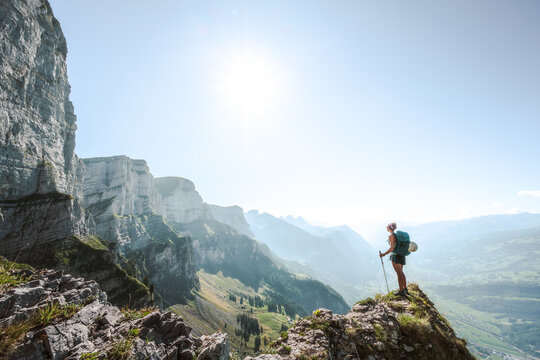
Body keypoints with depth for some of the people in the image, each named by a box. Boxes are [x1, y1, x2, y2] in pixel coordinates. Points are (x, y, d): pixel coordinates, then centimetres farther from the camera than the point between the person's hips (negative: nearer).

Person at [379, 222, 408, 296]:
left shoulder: (391, 236, -14)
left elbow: (392, 248, -20)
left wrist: (384, 254, -16)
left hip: (395, 255, -8)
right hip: (402, 255, 9)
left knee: (399, 273, -2)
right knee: (401, 272, 21)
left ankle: (401, 291, 4)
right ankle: (405, 288, 30)